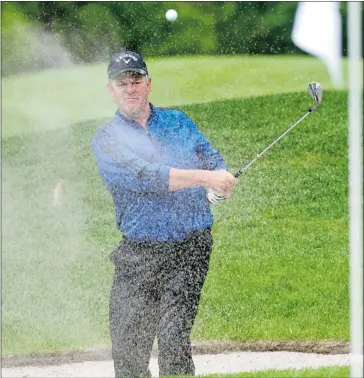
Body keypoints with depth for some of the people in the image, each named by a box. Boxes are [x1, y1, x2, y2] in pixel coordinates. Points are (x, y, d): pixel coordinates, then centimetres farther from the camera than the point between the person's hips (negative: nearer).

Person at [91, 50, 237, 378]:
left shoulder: (179, 122, 17)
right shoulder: (106, 139, 4)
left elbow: (214, 160, 12)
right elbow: (143, 177, -13)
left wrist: (221, 183, -14)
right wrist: (203, 178, -23)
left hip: (191, 248, 1)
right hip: (139, 253, 0)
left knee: (173, 338, -15)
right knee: (127, 350, 0)